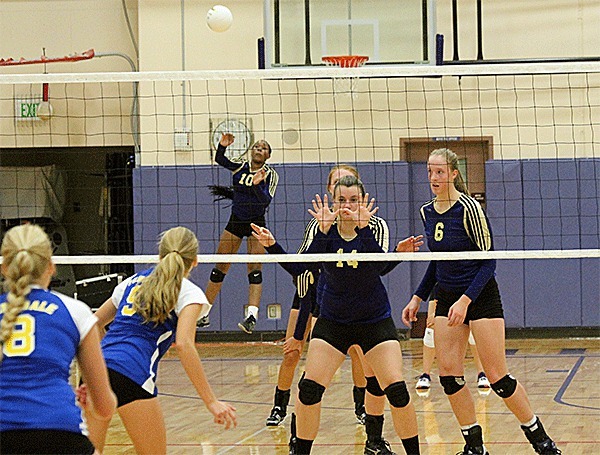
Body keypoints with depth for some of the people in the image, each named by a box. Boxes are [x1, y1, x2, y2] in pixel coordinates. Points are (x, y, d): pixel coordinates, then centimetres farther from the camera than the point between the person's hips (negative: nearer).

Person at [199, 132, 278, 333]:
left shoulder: (270, 175, -7)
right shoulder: (240, 167, 0)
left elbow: (266, 201, -21)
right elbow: (220, 160, -18)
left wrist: (257, 185, -39)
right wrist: (222, 146, -37)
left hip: (256, 224, -3)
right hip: (235, 222, 3)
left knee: (255, 270, -14)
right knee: (219, 268, 6)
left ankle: (252, 316, -24)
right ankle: (203, 315, 13)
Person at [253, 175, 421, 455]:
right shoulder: (325, 229, -7)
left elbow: (382, 266, -28)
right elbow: (304, 267, -22)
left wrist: (363, 227, -37)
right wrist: (324, 229, -32)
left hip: (375, 322, -1)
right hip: (333, 323, 1)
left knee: (397, 390, -11)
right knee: (309, 389, -9)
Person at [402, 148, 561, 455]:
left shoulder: (468, 207, -16)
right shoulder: (427, 212, 5)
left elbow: (488, 261, -16)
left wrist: (465, 300, -24)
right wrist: (418, 298, 14)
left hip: (480, 295, -6)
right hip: (447, 297, 6)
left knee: (497, 377, -6)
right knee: (448, 375, -2)